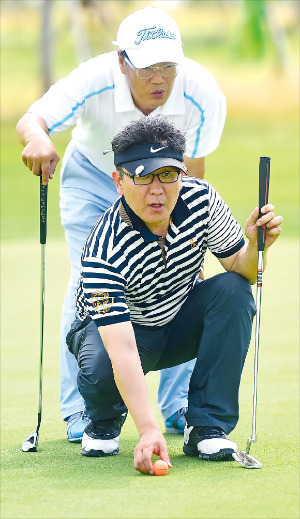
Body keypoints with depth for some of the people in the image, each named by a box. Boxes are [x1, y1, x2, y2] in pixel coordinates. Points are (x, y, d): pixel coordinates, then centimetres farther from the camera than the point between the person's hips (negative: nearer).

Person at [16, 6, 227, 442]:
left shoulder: (203, 94, -31)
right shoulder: (94, 81, -36)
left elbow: (191, 171, -19)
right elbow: (32, 119, -44)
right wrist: (37, 138, -68)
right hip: (93, 174, -1)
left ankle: (179, 406, 5)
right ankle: (81, 410, -4)